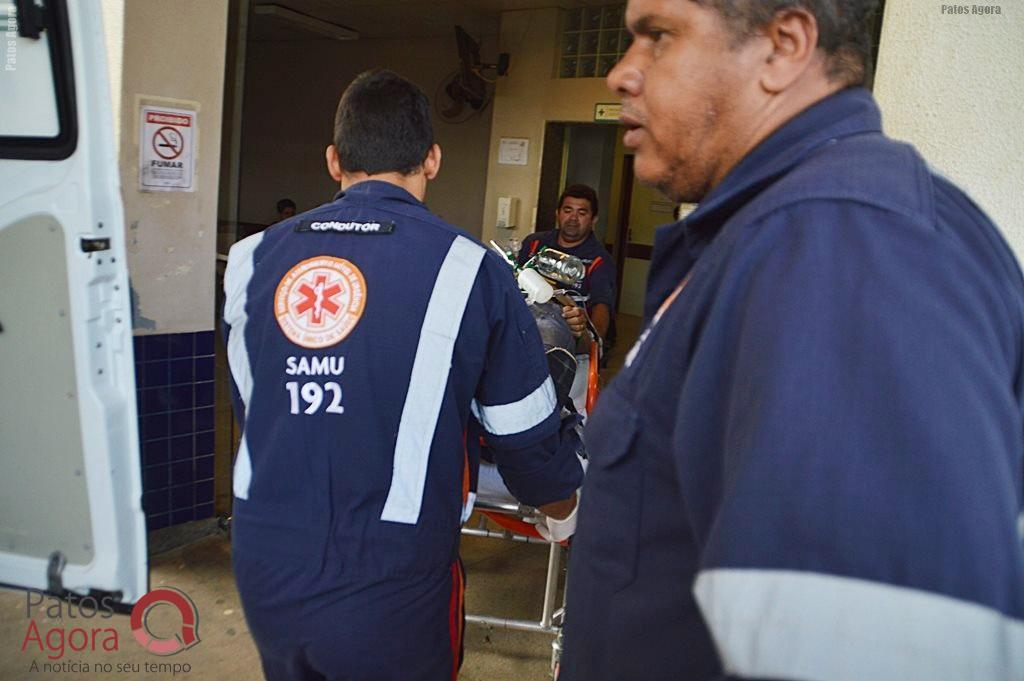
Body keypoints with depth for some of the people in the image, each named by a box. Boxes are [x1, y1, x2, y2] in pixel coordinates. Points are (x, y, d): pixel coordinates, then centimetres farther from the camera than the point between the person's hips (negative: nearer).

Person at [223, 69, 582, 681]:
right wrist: (563, 501, 17)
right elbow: (526, 433, -5)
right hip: (392, 586, -3)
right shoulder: (467, 269, -13)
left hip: (263, 569, 4)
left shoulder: (253, 258, -1)